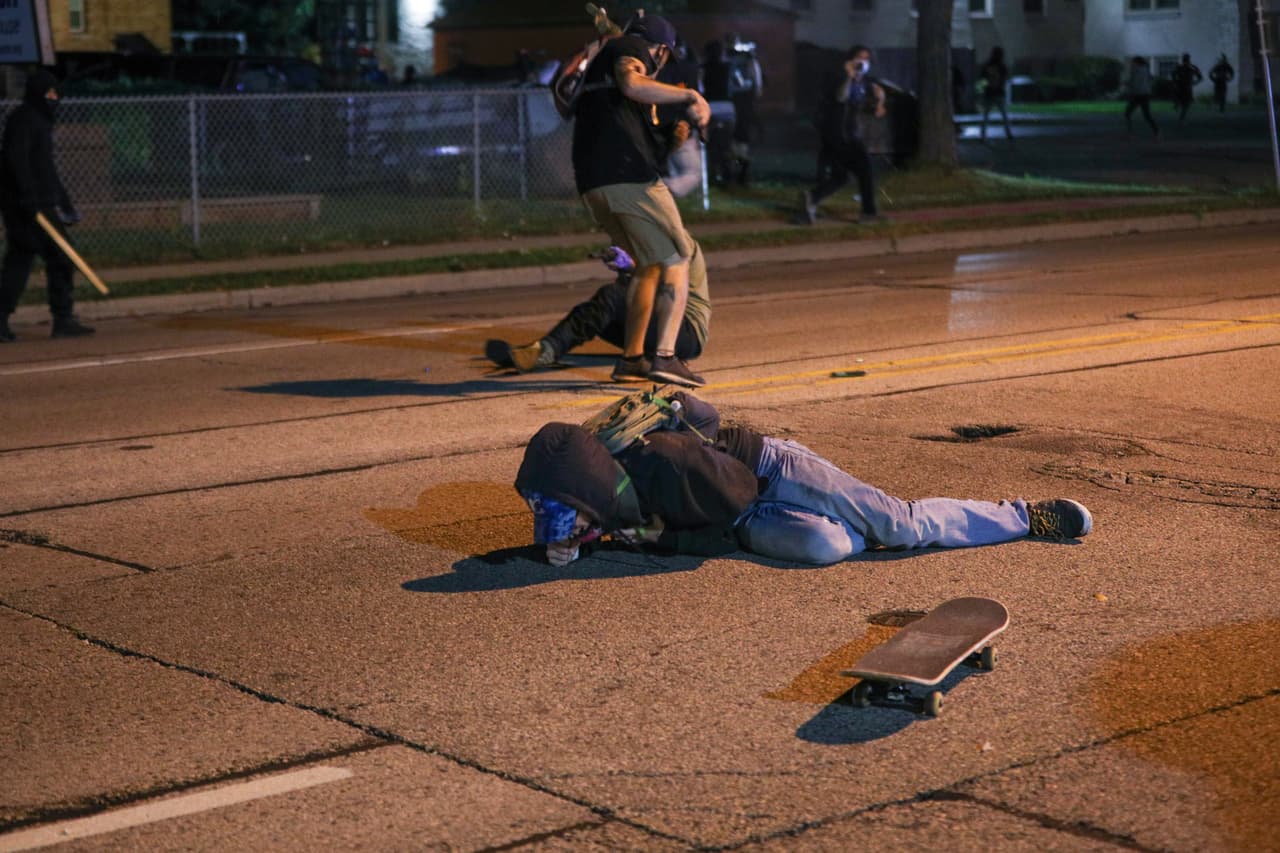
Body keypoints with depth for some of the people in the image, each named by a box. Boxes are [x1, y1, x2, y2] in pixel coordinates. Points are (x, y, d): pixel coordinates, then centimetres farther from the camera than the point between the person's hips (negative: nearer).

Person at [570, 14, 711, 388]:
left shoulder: (599, 61, 31)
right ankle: (665, 356, -15)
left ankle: (630, 358, 17)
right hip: (631, 175, -8)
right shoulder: (630, 47, 5)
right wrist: (689, 96, -11)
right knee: (676, 260, -1)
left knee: (648, 265, 21)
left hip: (591, 182, 8)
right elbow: (631, 84, -17)